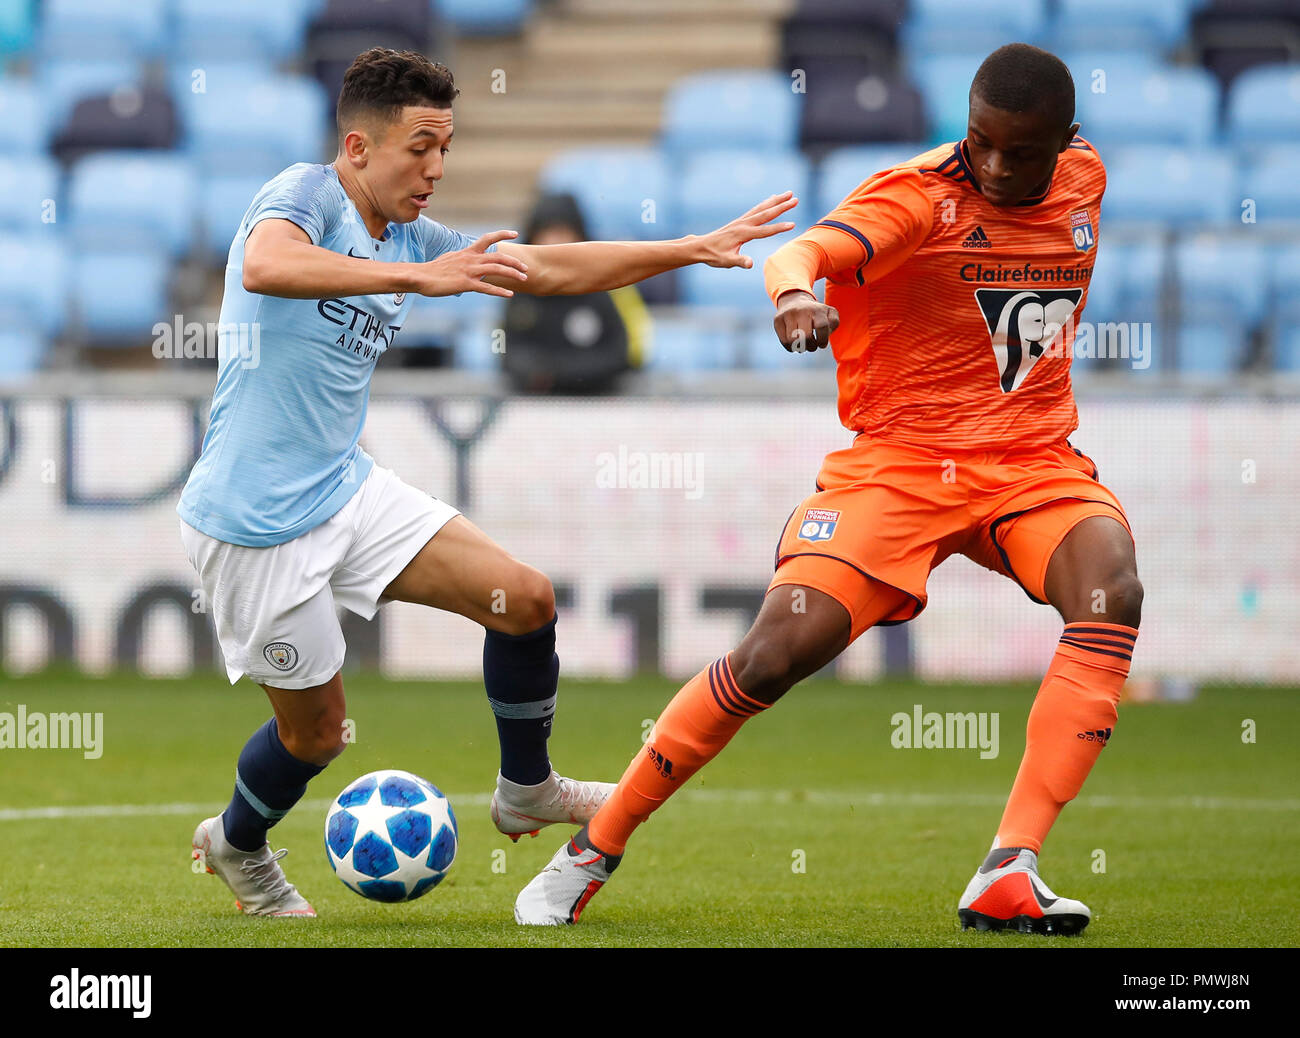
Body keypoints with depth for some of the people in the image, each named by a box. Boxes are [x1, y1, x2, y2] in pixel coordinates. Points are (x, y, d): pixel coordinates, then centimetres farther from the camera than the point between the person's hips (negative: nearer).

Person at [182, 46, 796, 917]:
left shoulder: (414, 239, 8)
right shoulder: (305, 194, -15)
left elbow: (550, 268, 13)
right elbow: (265, 266, -38)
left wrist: (696, 250, 8)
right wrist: (419, 277, -45)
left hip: (347, 487, 7)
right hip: (255, 520, -7)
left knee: (524, 599, -3)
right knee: (316, 730, 4)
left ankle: (526, 792, 19)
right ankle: (236, 845, 36)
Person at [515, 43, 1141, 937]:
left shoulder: (1083, 177, 4)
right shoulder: (918, 195, -14)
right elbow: (809, 250, -33)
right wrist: (795, 289, -59)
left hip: (1034, 463, 4)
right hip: (899, 462, -4)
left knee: (1112, 594, -27)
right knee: (774, 655, -17)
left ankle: (1011, 874, -30)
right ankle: (588, 859, 2)